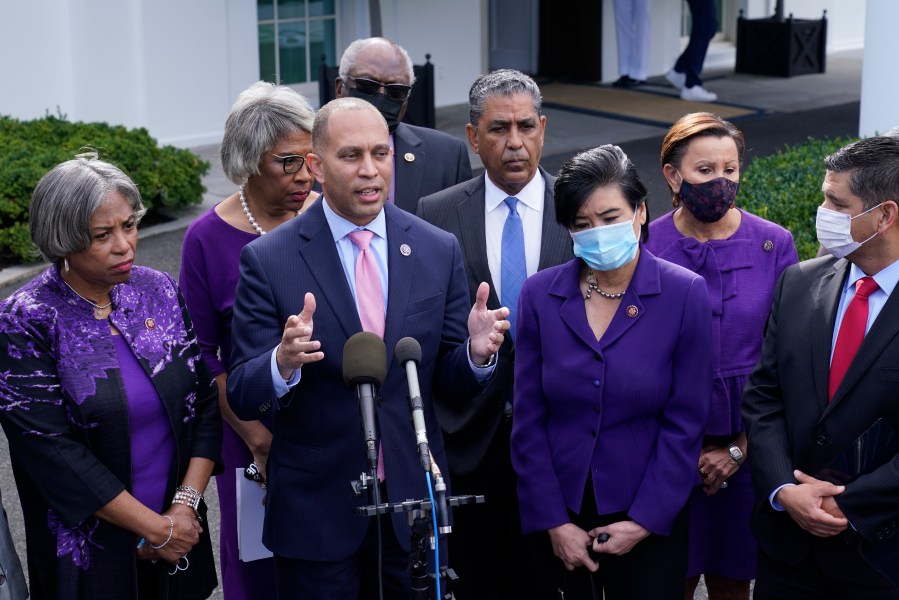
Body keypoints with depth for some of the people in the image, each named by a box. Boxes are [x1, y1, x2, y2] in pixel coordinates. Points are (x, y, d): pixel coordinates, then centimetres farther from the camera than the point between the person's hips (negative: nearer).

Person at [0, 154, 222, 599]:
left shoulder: (159, 290, -1)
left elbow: (207, 399, 0)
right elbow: (51, 449, -17)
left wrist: (185, 506, -11)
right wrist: (155, 527, -15)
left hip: (181, 530, 4)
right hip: (90, 554, -3)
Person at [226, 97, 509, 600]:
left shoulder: (439, 250, 0)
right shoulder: (270, 260, -8)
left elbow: (451, 382, 3)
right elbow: (242, 397, -10)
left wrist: (477, 352, -18)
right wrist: (284, 362, -31)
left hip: (414, 502, 3)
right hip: (316, 510, -2)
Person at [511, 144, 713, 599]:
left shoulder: (685, 294, -9)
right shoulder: (539, 294, -4)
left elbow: (685, 421, -8)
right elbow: (528, 420, -2)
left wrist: (644, 521, -10)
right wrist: (553, 522, -5)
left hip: (648, 519, -1)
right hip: (561, 511, 2)